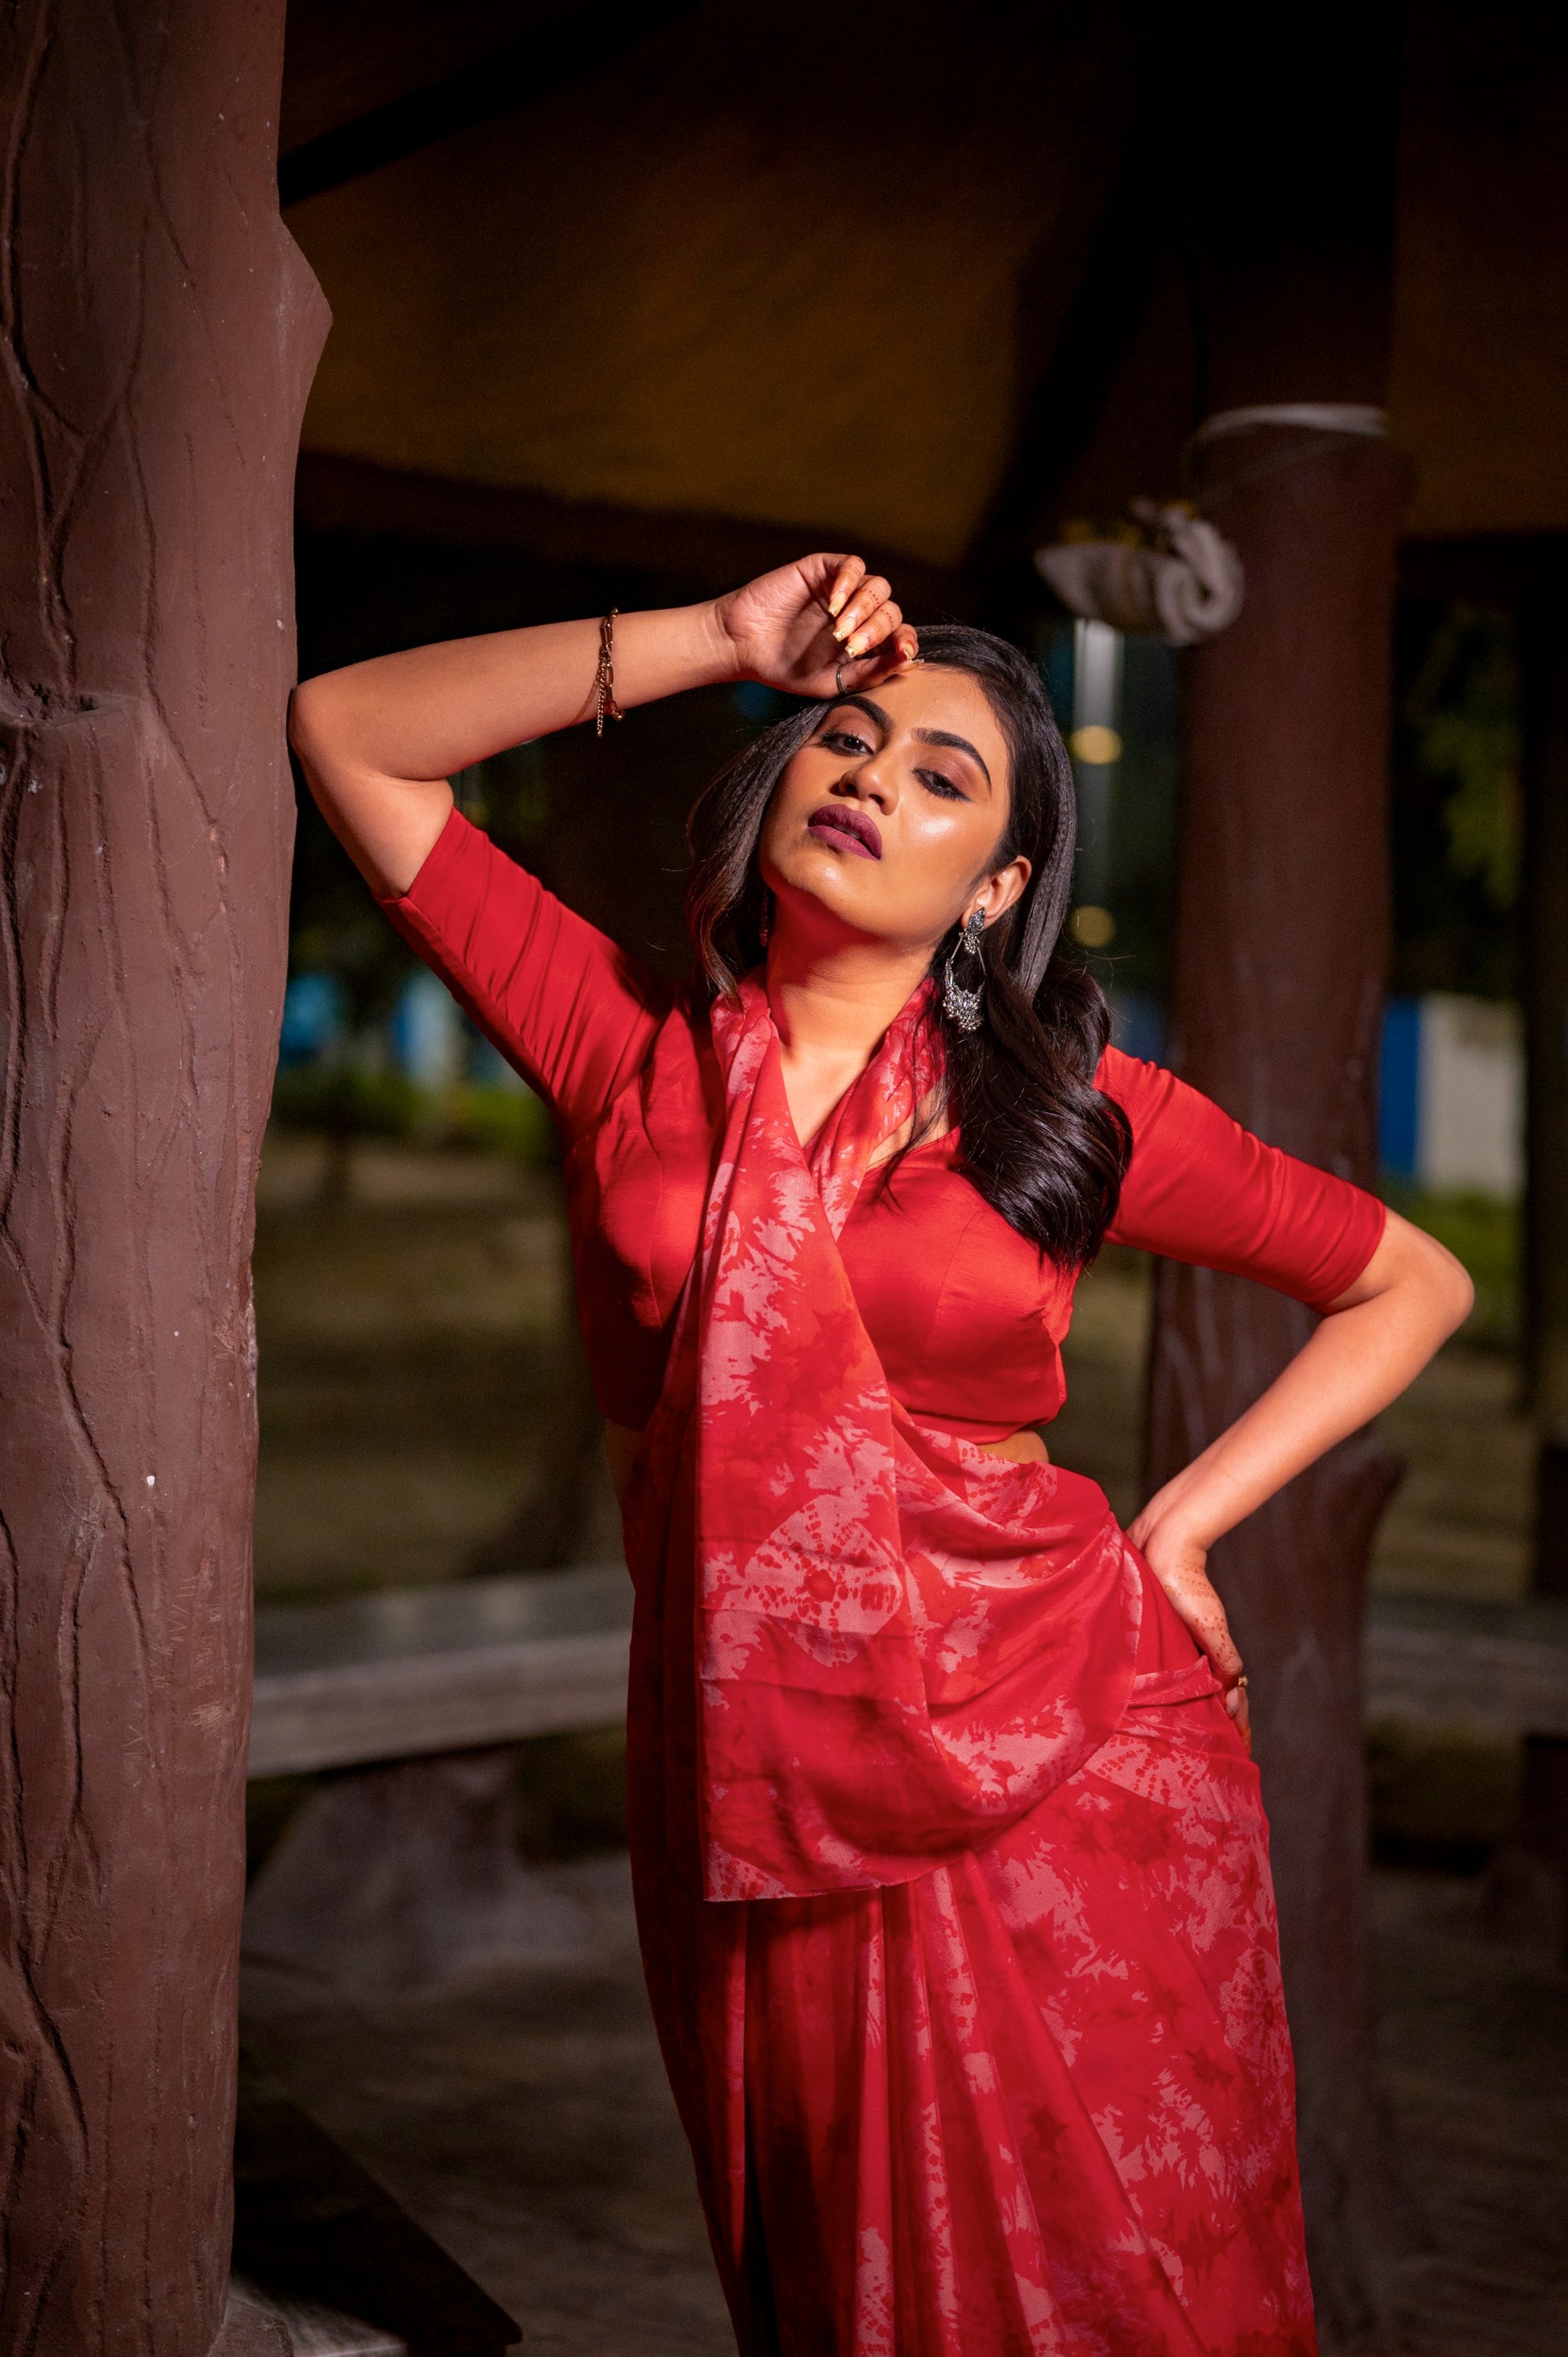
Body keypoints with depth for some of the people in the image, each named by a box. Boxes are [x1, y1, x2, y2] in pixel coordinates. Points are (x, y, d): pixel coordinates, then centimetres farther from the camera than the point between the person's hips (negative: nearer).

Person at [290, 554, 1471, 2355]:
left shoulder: (1075, 1115, 0)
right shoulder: (624, 1048, 3)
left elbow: (1413, 1283, 11)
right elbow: (348, 735, 0)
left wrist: (1182, 1522, 1)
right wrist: (720, 642, -4)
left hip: (1071, 1774, -1)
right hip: (753, 1795, 1)